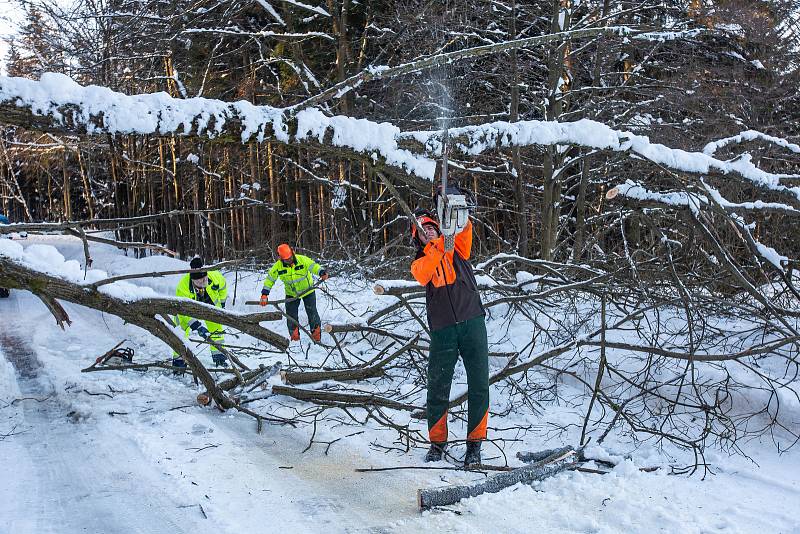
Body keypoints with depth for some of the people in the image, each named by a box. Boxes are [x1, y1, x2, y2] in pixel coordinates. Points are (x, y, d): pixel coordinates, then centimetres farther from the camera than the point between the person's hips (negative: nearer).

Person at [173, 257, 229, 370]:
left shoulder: (215, 276, -34)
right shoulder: (183, 287, -41)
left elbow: (223, 286, -8)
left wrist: (222, 303, 6)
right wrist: (197, 327, -47)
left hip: (210, 302, 3)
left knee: (215, 327, 4)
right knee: (181, 330, -13)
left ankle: (218, 355, 19)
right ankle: (179, 358, -1)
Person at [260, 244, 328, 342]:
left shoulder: (302, 260, -22)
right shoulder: (278, 266, -16)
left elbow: (313, 266, -26)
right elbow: (269, 280, -8)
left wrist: (322, 273, -47)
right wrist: (264, 294, -16)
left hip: (308, 291, -2)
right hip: (291, 294, 2)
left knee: (312, 313, 0)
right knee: (291, 316, 1)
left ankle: (316, 335, 13)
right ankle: (294, 337, 14)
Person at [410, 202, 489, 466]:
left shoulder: (457, 247, 13)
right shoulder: (419, 262, 11)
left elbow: (465, 228, -9)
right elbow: (423, 275, -14)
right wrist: (440, 245, -25)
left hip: (472, 323, 0)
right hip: (442, 330, 0)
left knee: (479, 385, -1)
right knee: (438, 388, 2)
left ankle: (475, 443, 10)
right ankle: (437, 442, 18)